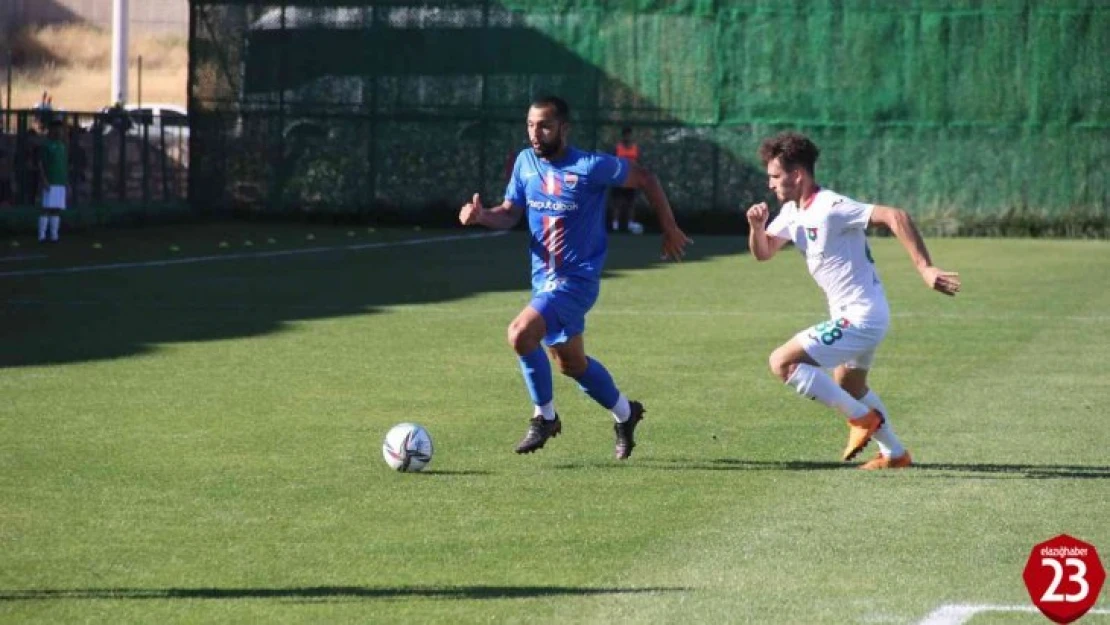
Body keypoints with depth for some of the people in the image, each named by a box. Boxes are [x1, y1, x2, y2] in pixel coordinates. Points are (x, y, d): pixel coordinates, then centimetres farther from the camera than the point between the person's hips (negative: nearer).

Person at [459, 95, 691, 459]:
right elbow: (510, 214, 8)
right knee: (571, 364, 18)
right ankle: (625, 413, 42)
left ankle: (545, 416, -6)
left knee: (520, 333, -26)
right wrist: (482, 215, -15)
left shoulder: (590, 167, -16)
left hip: (577, 278, -7)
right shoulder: (525, 162, 1)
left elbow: (645, 179, -4)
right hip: (544, 277, 7)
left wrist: (670, 230, 3)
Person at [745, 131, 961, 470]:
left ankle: (861, 417, -6)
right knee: (849, 387, 30)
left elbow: (895, 217, -30)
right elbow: (763, 252, 15)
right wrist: (757, 227, -8)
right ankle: (895, 454, 42)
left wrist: (925, 268, -35)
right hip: (852, 315, 11)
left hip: (859, 318, -11)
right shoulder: (792, 212, 6)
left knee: (782, 362, -15)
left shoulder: (830, 208, -22)